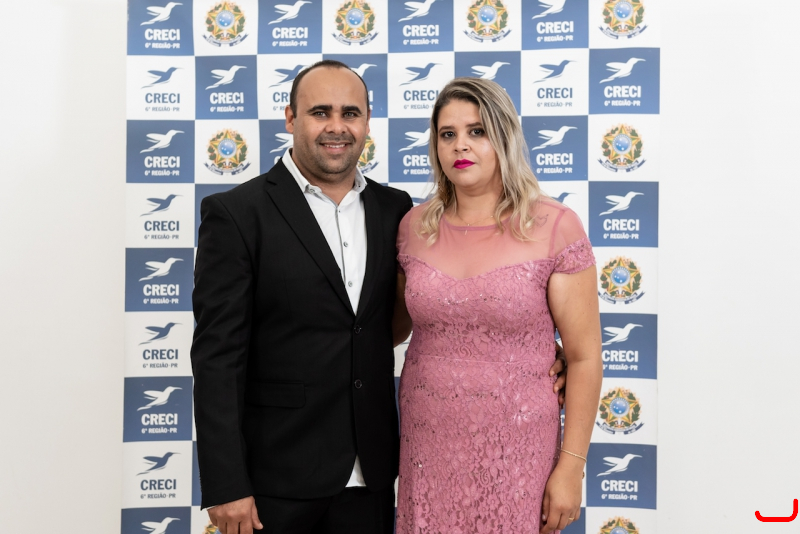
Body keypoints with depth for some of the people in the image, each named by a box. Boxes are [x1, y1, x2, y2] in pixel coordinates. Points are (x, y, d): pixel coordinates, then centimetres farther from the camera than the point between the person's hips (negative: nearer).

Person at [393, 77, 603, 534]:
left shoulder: (554, 227, -8)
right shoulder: (415, 226, 2)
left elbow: (584, 357, -7)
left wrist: (570, 468, -8)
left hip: (516, 451, -3)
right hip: (428, 447, 3)